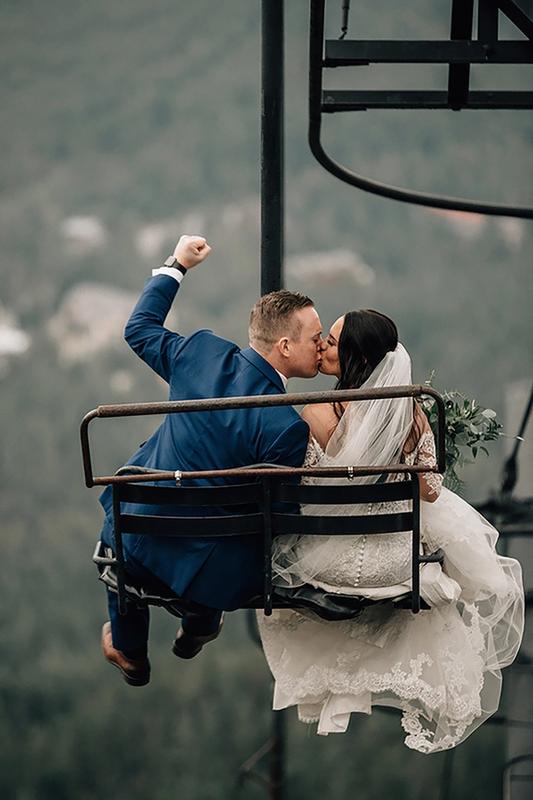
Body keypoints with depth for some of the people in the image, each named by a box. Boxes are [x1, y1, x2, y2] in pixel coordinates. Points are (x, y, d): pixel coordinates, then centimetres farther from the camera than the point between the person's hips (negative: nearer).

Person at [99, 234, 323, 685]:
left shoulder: (201, 353, -11)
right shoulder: (286, 428, -25)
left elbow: (140, 328, 10)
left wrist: (177, 266, 20)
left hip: (139, 543, 4)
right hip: (212, 574, -3)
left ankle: (129, 652, 53)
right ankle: (200, 628, 51)